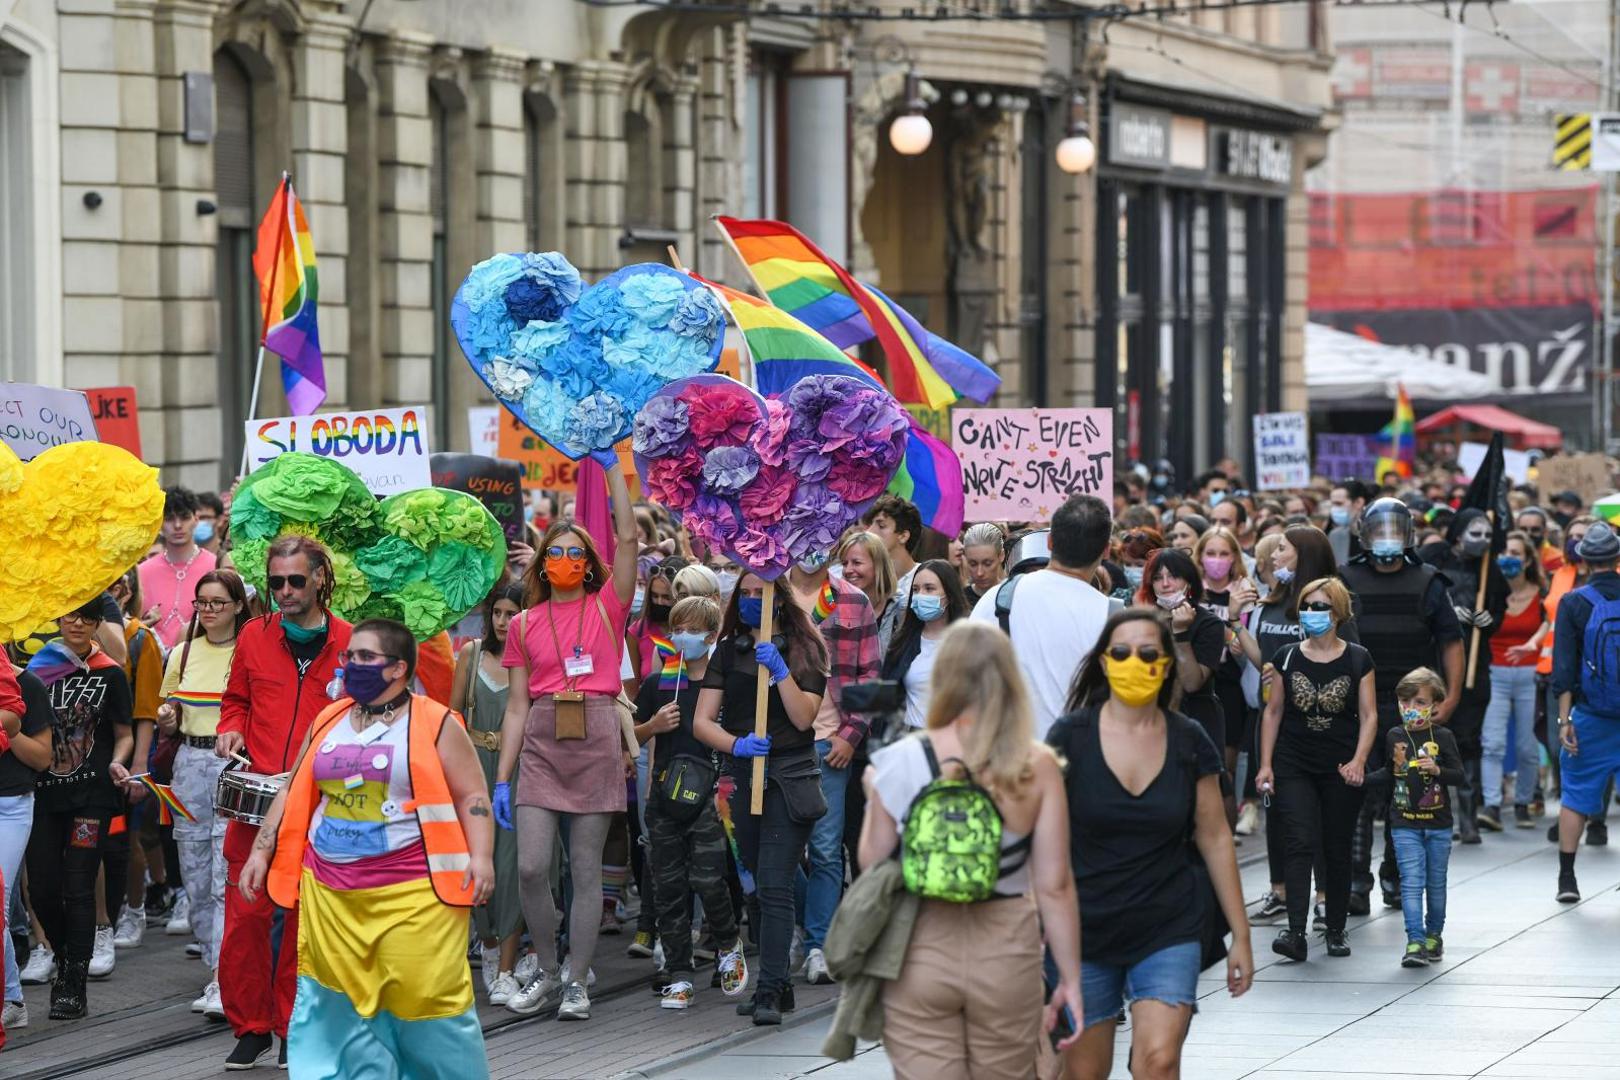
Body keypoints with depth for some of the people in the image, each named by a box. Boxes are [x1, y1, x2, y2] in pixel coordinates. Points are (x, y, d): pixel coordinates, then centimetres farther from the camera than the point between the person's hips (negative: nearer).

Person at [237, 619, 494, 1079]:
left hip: (413, 893, -5)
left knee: (426, 994, -6)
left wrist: (480, 855, -15)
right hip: (332, 895, 5)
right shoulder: (328, 723, 13)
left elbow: (471, 796, -2)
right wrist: (260, 852, 14)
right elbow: (293, 794, 19)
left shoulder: (435, 725, -1)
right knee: (342, 1002, 6)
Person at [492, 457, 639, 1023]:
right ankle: (546, 971, 10)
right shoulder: (525, 624, 10)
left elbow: (627, 538, -6)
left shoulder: (607, 609, 5)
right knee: (530, 867, -8)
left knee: (586, 870, 2)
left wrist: (612, 465, -6)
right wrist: (502, 778, 6)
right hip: (541, 744, 1)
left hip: (596, 742, -1)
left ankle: (577, 981, 9)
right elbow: (516, 706, 10)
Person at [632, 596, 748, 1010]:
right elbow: (635, 736, 18)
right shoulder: (657, 684, 9)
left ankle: (728, 946, 17)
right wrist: (655, 724, -2)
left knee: (707, 878, -13)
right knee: (669, 886, 3)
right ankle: (679, 976, 10)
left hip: (708, 793, -3)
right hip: (665, 793, 4)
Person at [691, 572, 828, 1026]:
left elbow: (803, 717, -10)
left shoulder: (803, 651, 2)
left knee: (774, 887, -14)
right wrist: (736, 744, -17)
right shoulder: (727, 652, 10)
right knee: (757, 888, 10)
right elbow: (702, 722, 2)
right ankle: (778, 984, 19)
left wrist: (780, 670, -20)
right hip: (743, 776, 5)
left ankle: (769, 991, -18)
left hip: (789, 779, -5)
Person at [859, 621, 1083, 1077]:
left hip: (919, 953, -1)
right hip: (1007, 959, 1)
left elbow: (871, 864, 2)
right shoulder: (1038, 767, -7)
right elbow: (1055, 885, -6)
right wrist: (1071, 976, 3)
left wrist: (873, 798, 19)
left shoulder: (901, 762, -8)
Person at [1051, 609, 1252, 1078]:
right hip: (1086, 930, 0)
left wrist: (1241, 936, 8)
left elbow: (1214, 837, 7)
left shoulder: (1188, 742, 1)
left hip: (1169, 929, 0)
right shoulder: (1070, 737, -4)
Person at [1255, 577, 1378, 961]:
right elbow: (1273, 712, 8)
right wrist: (1266, 764, 2)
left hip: (1341, 770, 0)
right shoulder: (1287, 657, 4)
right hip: (1294, 767, 0)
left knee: (1337, 850, 7)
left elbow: (1368, 715, 1)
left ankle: (1336, 929, 20)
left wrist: (1359, 760, -12)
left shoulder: (1358, 660, 1)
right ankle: (1296, 932, -20)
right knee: (1299, 844, -13)